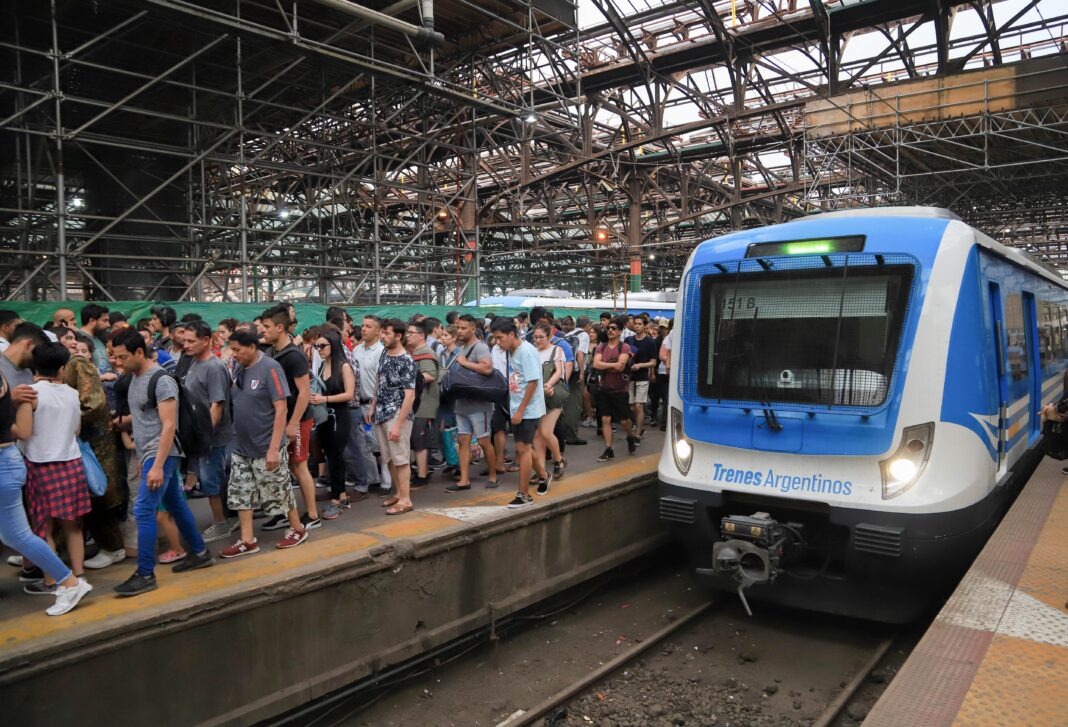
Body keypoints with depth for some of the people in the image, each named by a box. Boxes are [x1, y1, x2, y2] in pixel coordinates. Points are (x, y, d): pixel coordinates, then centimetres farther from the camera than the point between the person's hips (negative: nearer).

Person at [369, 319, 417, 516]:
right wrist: (372, 408, 16)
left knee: (401, 459, -2)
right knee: (389, 458, 14)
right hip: (382, 415, 8)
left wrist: (398, 424, -21)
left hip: (397, 415, -8)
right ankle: (399, 493, 26)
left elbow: (410, 396, -18)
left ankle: (405, 500, 6)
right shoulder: (384, 355, 9)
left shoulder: (407, 362, -16)